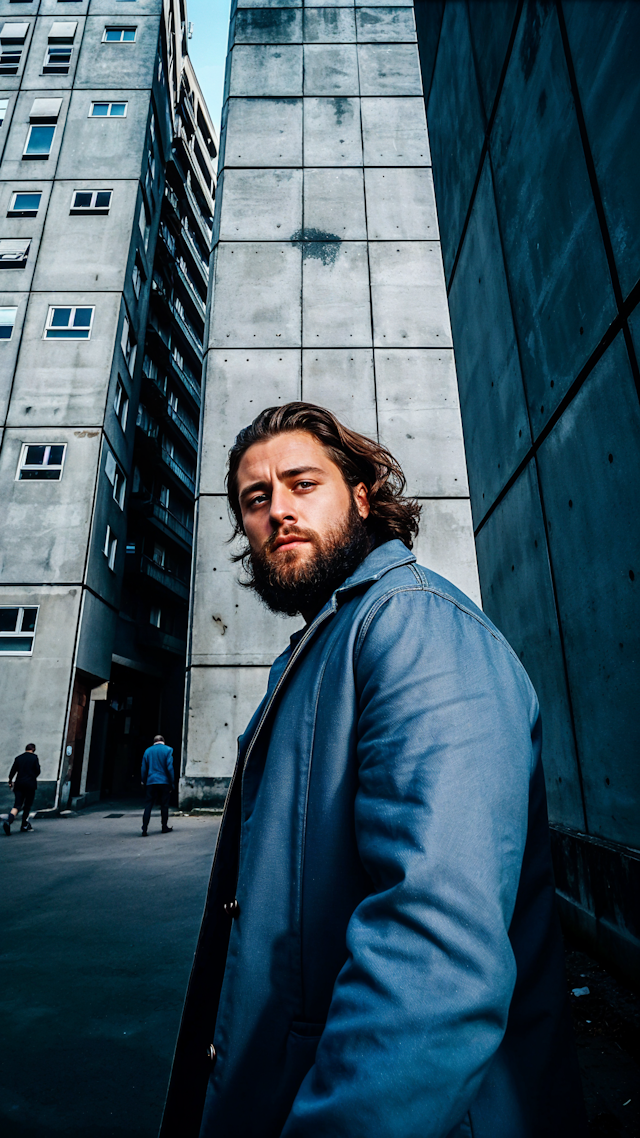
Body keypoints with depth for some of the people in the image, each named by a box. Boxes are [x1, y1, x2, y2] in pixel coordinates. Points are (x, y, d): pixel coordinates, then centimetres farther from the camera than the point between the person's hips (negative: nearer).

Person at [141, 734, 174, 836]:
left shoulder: (147, 751, 7)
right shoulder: (168, 750, -3)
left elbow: (144, 768, 9)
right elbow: (169, 768, -7)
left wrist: (144, 781, 18)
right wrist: (171, 783, -1)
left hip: (151, 782, 2)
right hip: (164, 782, -2)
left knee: (148, 805, 4)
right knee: (164, 805, 8)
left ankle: (144, 829, -5)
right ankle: (165, 827, 17)